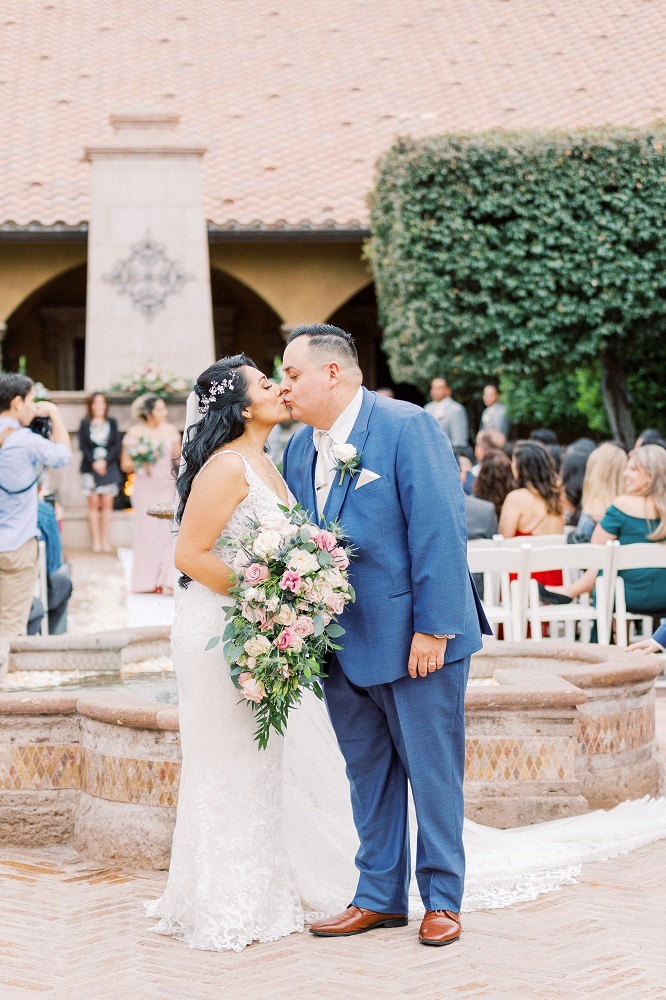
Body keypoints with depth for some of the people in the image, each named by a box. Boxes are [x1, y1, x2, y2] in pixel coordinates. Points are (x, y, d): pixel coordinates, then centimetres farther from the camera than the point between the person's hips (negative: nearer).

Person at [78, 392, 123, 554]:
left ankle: (105, 540, 2)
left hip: (109, 467, 1)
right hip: (90, 468, -1)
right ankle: (96, 540, 0)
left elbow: (117, 445, 4)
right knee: (94, 503, -2)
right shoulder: (85, 424, 7)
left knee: (107, 503, -2)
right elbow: (83, 446, 2)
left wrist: (105, 461, -8)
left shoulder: (112, 423, 9)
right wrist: (94, 463, -10)